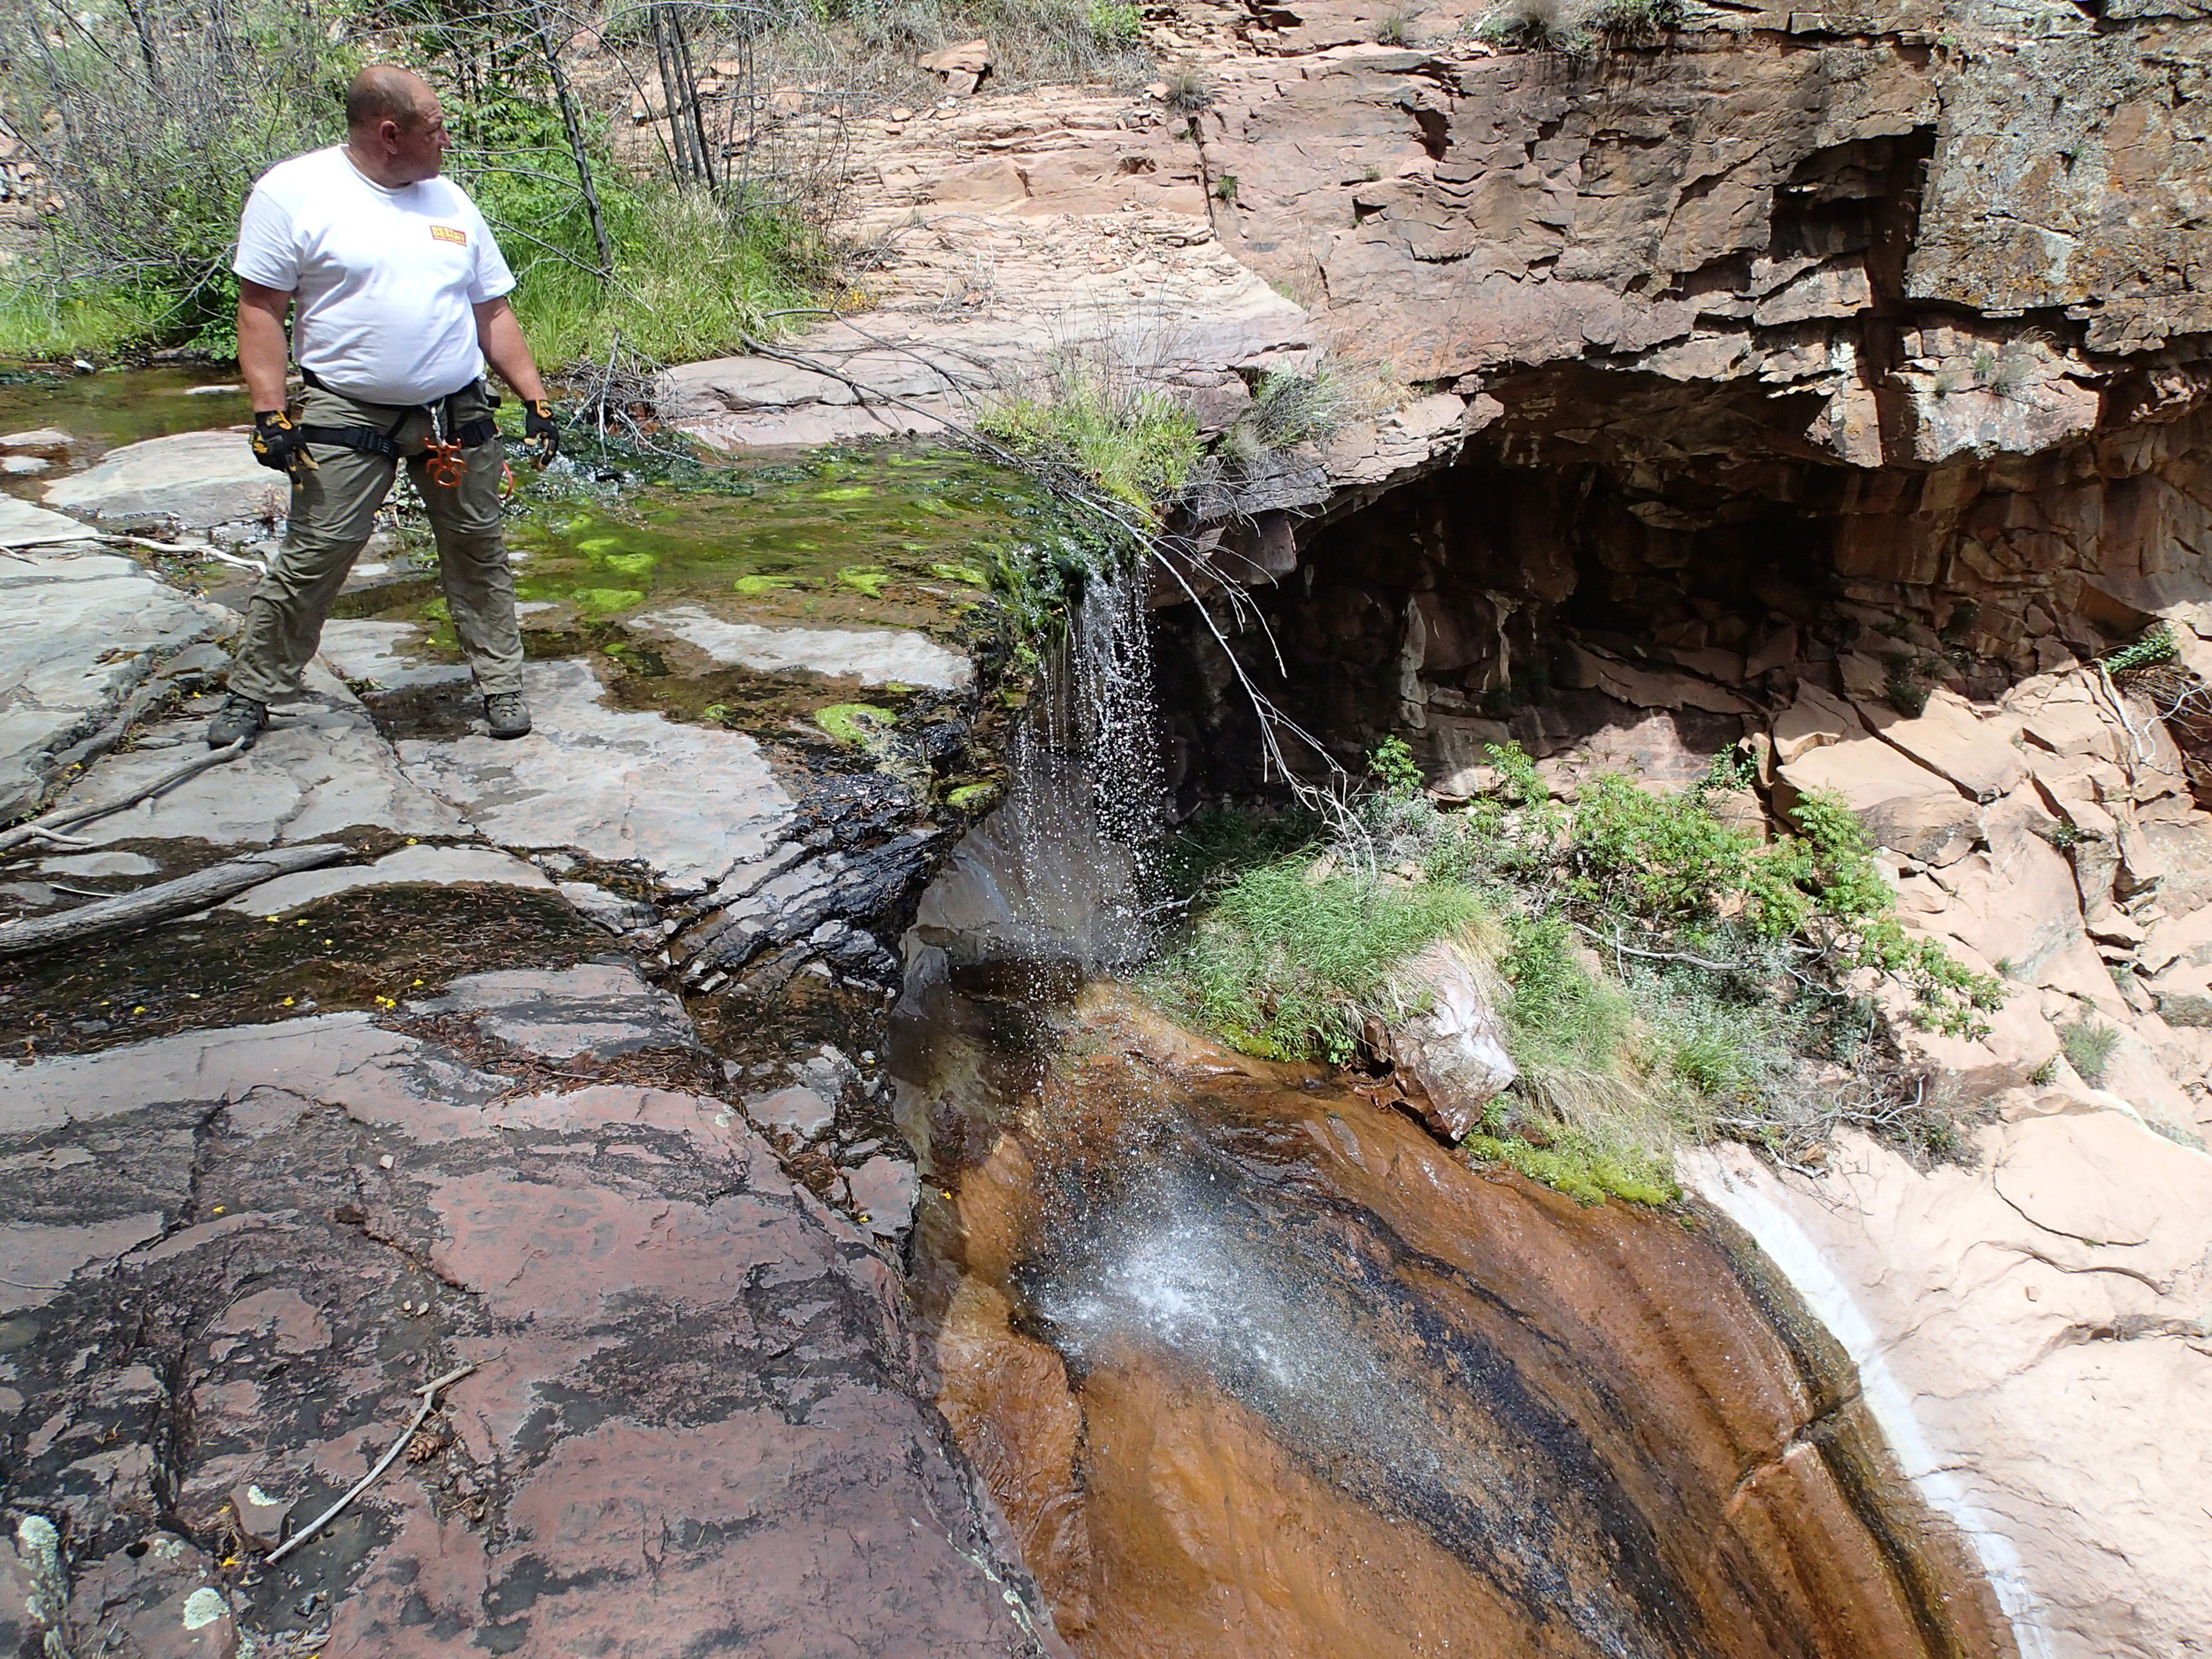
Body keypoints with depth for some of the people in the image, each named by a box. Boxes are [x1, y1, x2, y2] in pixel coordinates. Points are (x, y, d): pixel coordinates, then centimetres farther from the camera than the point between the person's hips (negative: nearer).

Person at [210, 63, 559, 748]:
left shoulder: (450, 201, 10)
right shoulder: (295, 192, -4)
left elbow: (493, 312, 14)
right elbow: (260, 307, -5)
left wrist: (535, 400, 7)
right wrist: (271, 412, -12)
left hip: (459, 417, 4)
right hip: (347, 420, -4)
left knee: (478, 552, 7)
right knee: (312, 558, -2)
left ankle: (501, 686, 19)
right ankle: (251, 693, 13)